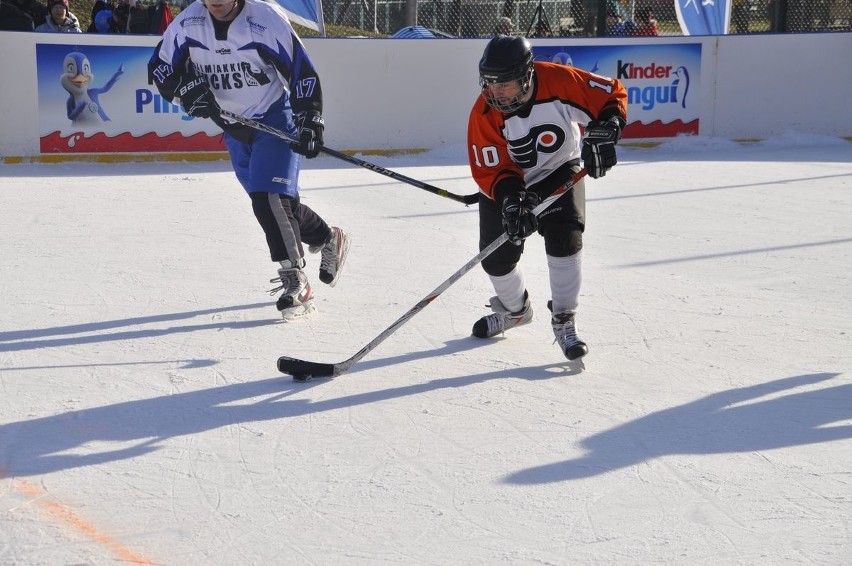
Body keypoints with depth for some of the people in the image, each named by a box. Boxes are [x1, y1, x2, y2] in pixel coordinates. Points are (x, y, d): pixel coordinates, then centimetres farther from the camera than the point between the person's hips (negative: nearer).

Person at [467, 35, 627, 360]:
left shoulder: (560, 81, -28)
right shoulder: (484, 114, -25)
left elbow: (613, 93, -16)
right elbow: (490, 171, -23)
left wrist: (604, 131, -32)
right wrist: (511, 198, -40)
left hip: (560, 171, -1)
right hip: (505, 185, 1)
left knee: (564, 237, -22)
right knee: (496, 258, 2)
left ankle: (564, 321, -7)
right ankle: (515, 310, 34)